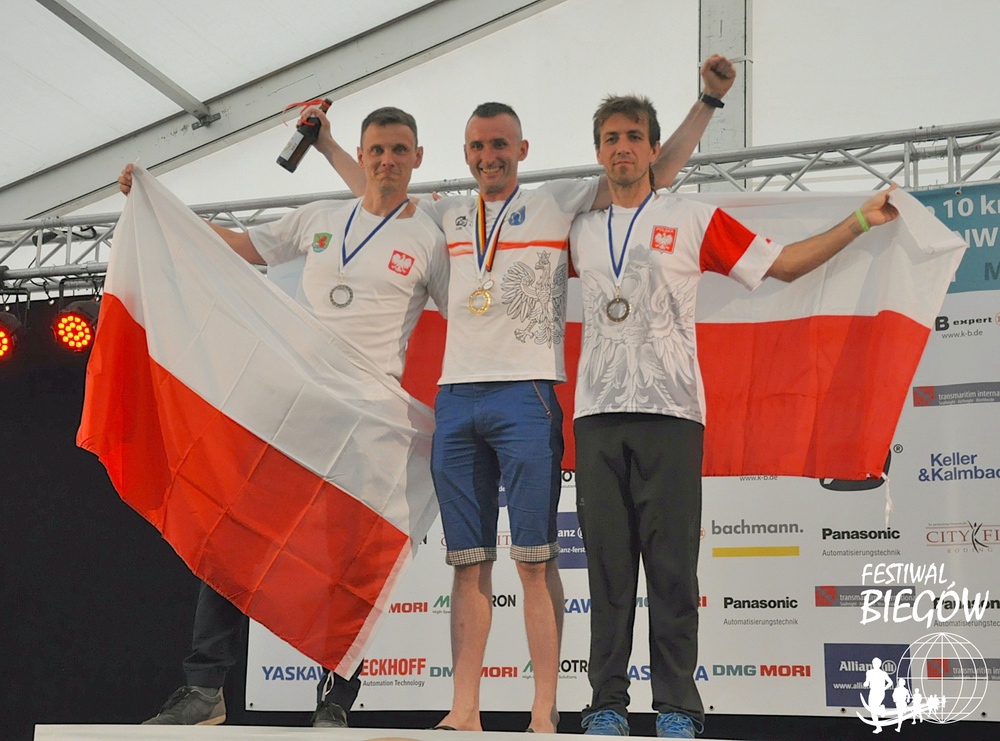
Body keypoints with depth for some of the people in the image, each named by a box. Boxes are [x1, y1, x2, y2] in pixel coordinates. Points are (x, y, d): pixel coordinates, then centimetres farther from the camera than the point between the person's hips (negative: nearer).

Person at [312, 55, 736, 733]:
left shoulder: (559, 203, 8)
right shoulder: (447, 216, 20)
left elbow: (658, 169, 7)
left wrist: (708, 100, 1)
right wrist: (328, 145, 39)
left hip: (527, 396, -4)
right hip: (456, 399, 4)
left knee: (536, 558, -6)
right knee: (469, 561, 5)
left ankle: (545, 714, -3)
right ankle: (464, 712, 7)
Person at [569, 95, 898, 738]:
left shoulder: (694, 220, 8)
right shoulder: (580, 232, 17)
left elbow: (783, 265, 9)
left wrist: (860, 222, 4)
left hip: (670, 412, -3)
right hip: (597, 415, 3)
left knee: (673, 565, -4)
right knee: (608, 564, 3)